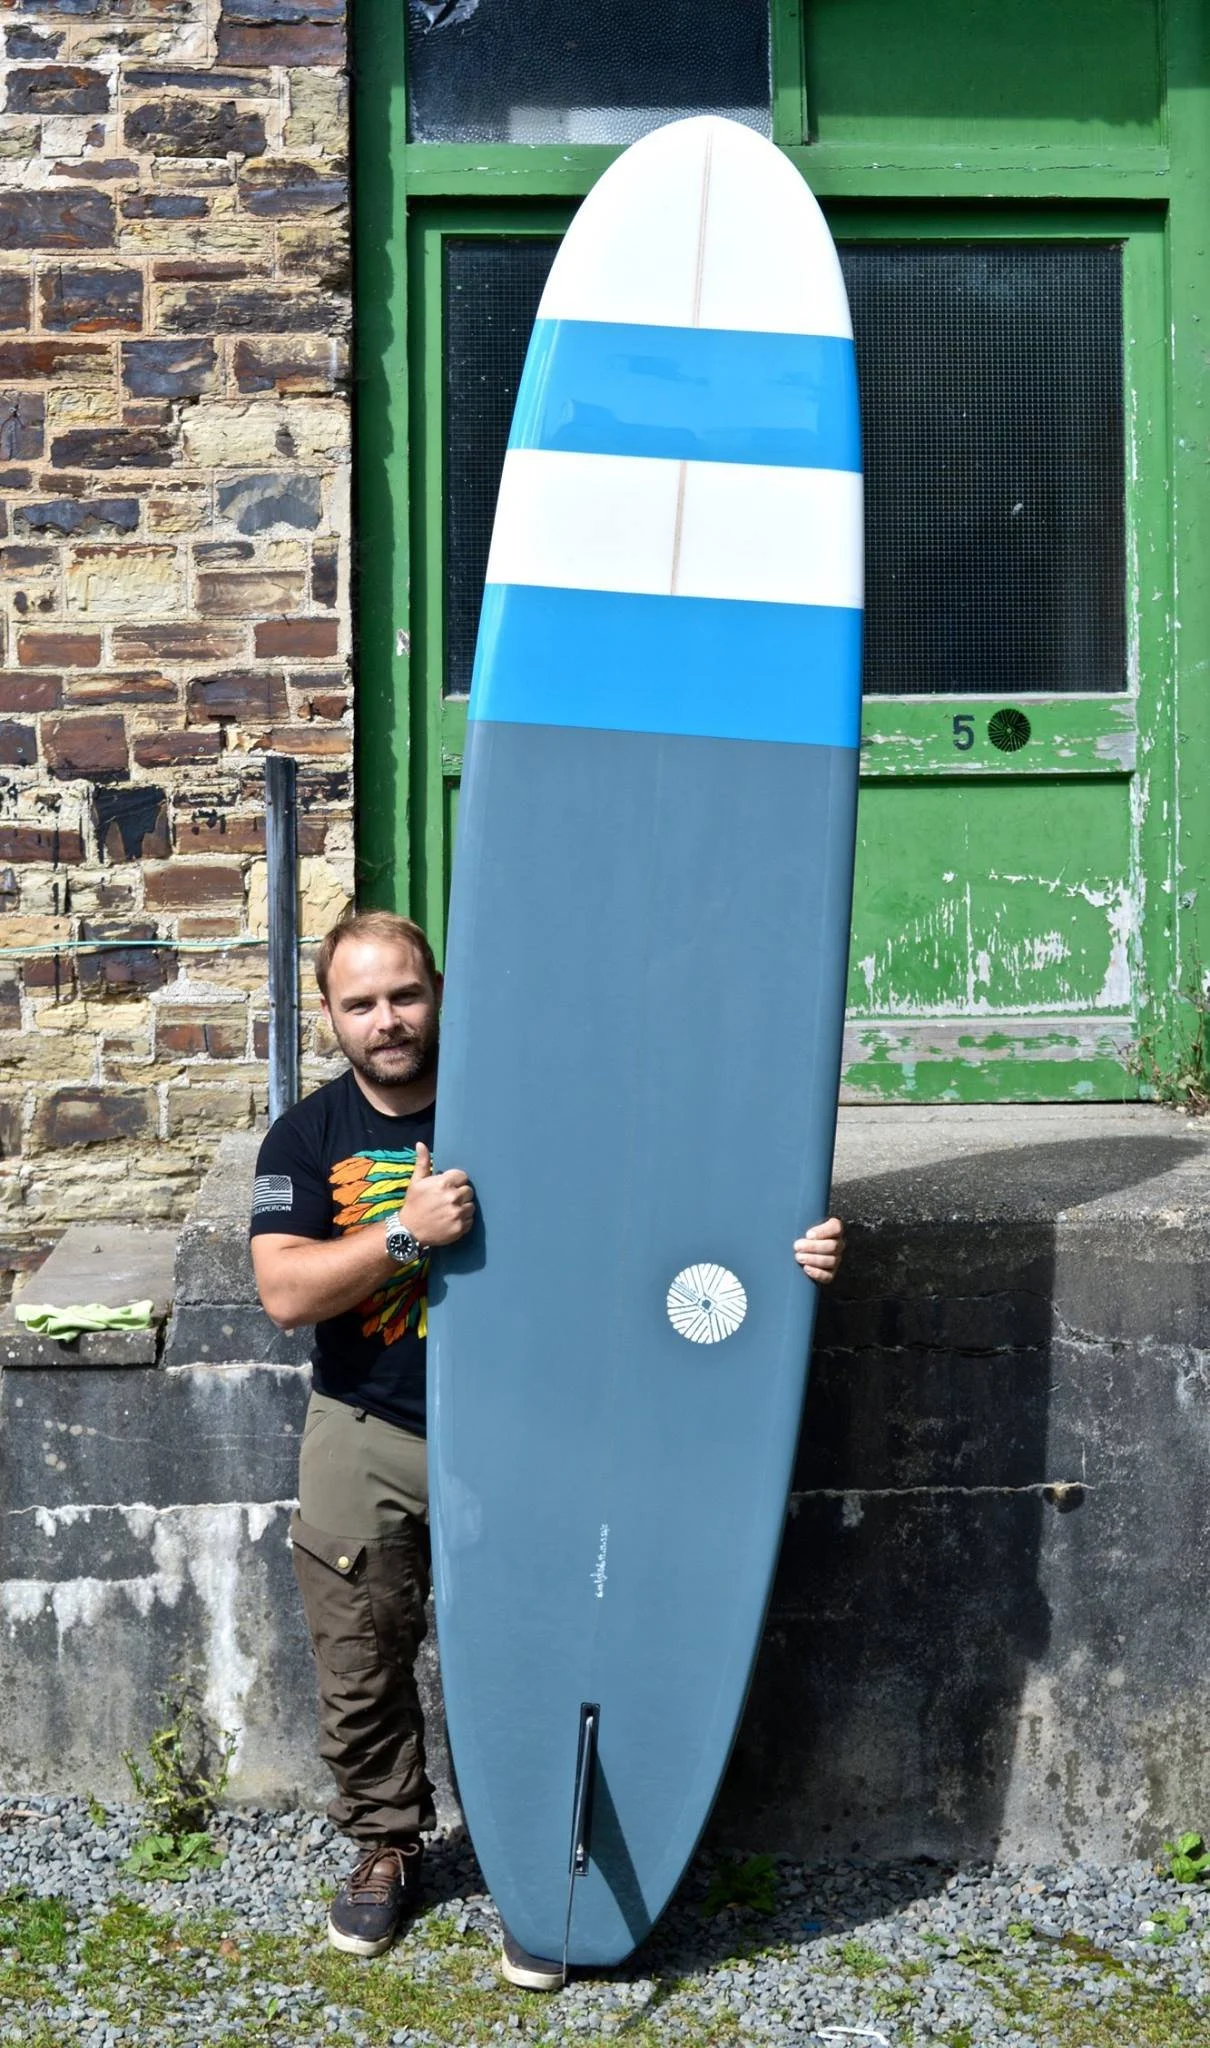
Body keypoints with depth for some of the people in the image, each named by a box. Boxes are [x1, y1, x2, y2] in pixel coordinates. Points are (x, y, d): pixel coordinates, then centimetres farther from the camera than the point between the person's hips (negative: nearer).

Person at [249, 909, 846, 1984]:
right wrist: (410, 1233, -25)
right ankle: (386, 1847, 33)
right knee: (362, 1664, 10)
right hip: (369, 1440, 2)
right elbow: (284, 1292, -12)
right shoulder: (308, 1138, 1)